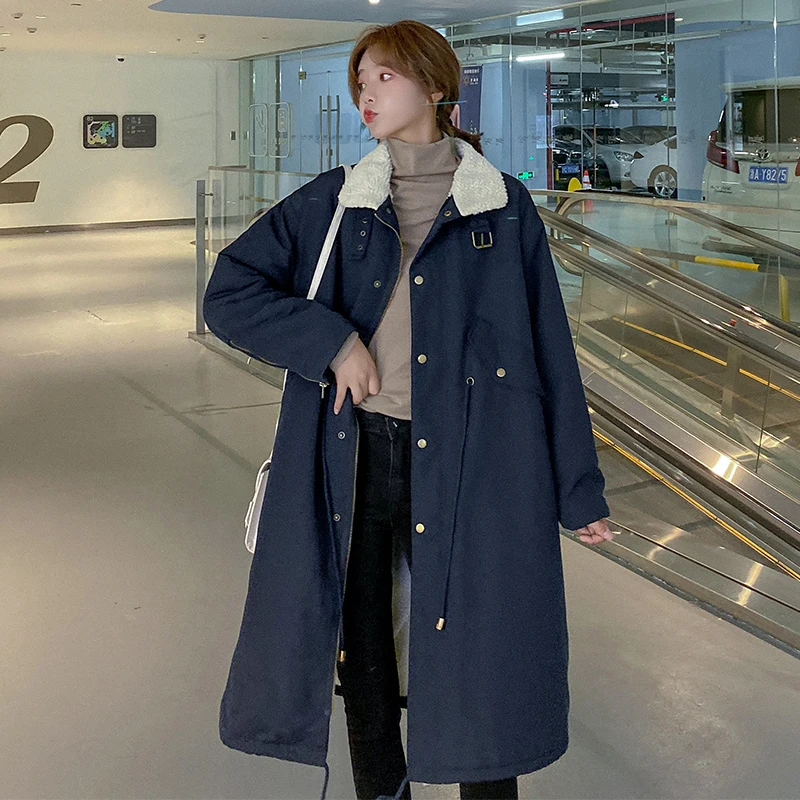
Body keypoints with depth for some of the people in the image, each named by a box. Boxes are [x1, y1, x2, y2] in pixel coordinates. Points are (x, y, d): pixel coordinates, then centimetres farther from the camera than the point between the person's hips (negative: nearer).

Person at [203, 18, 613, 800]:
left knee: (477, 666, 5)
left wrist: (579, 491, 4)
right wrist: (332, 341, -10)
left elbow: (549, 352, 3)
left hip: (464, 466, -2)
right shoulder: (331, 202, 6)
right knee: (360, 658, 13)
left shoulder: (504, 208, 2)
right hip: (352, 455, 2)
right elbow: (227, 292, 3)